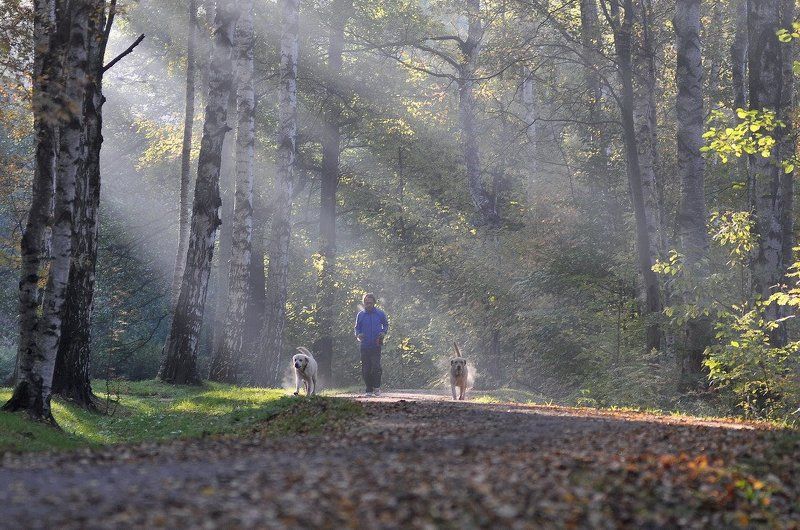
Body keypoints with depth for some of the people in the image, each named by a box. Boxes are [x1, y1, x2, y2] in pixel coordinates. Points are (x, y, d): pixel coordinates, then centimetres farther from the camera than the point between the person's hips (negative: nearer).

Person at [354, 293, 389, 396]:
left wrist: (384, 333, -1)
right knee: (365, 369, 2)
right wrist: (358, 335, -7)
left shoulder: (380, 314, 5)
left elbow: (386, 325, 18)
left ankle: (377, 387, -2)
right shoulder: (360, 315, 8)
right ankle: (369, 390, 12)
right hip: (364, 346, 2)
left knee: (376, 366, -15)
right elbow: (357, 328, 14)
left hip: (376, 346, -2)